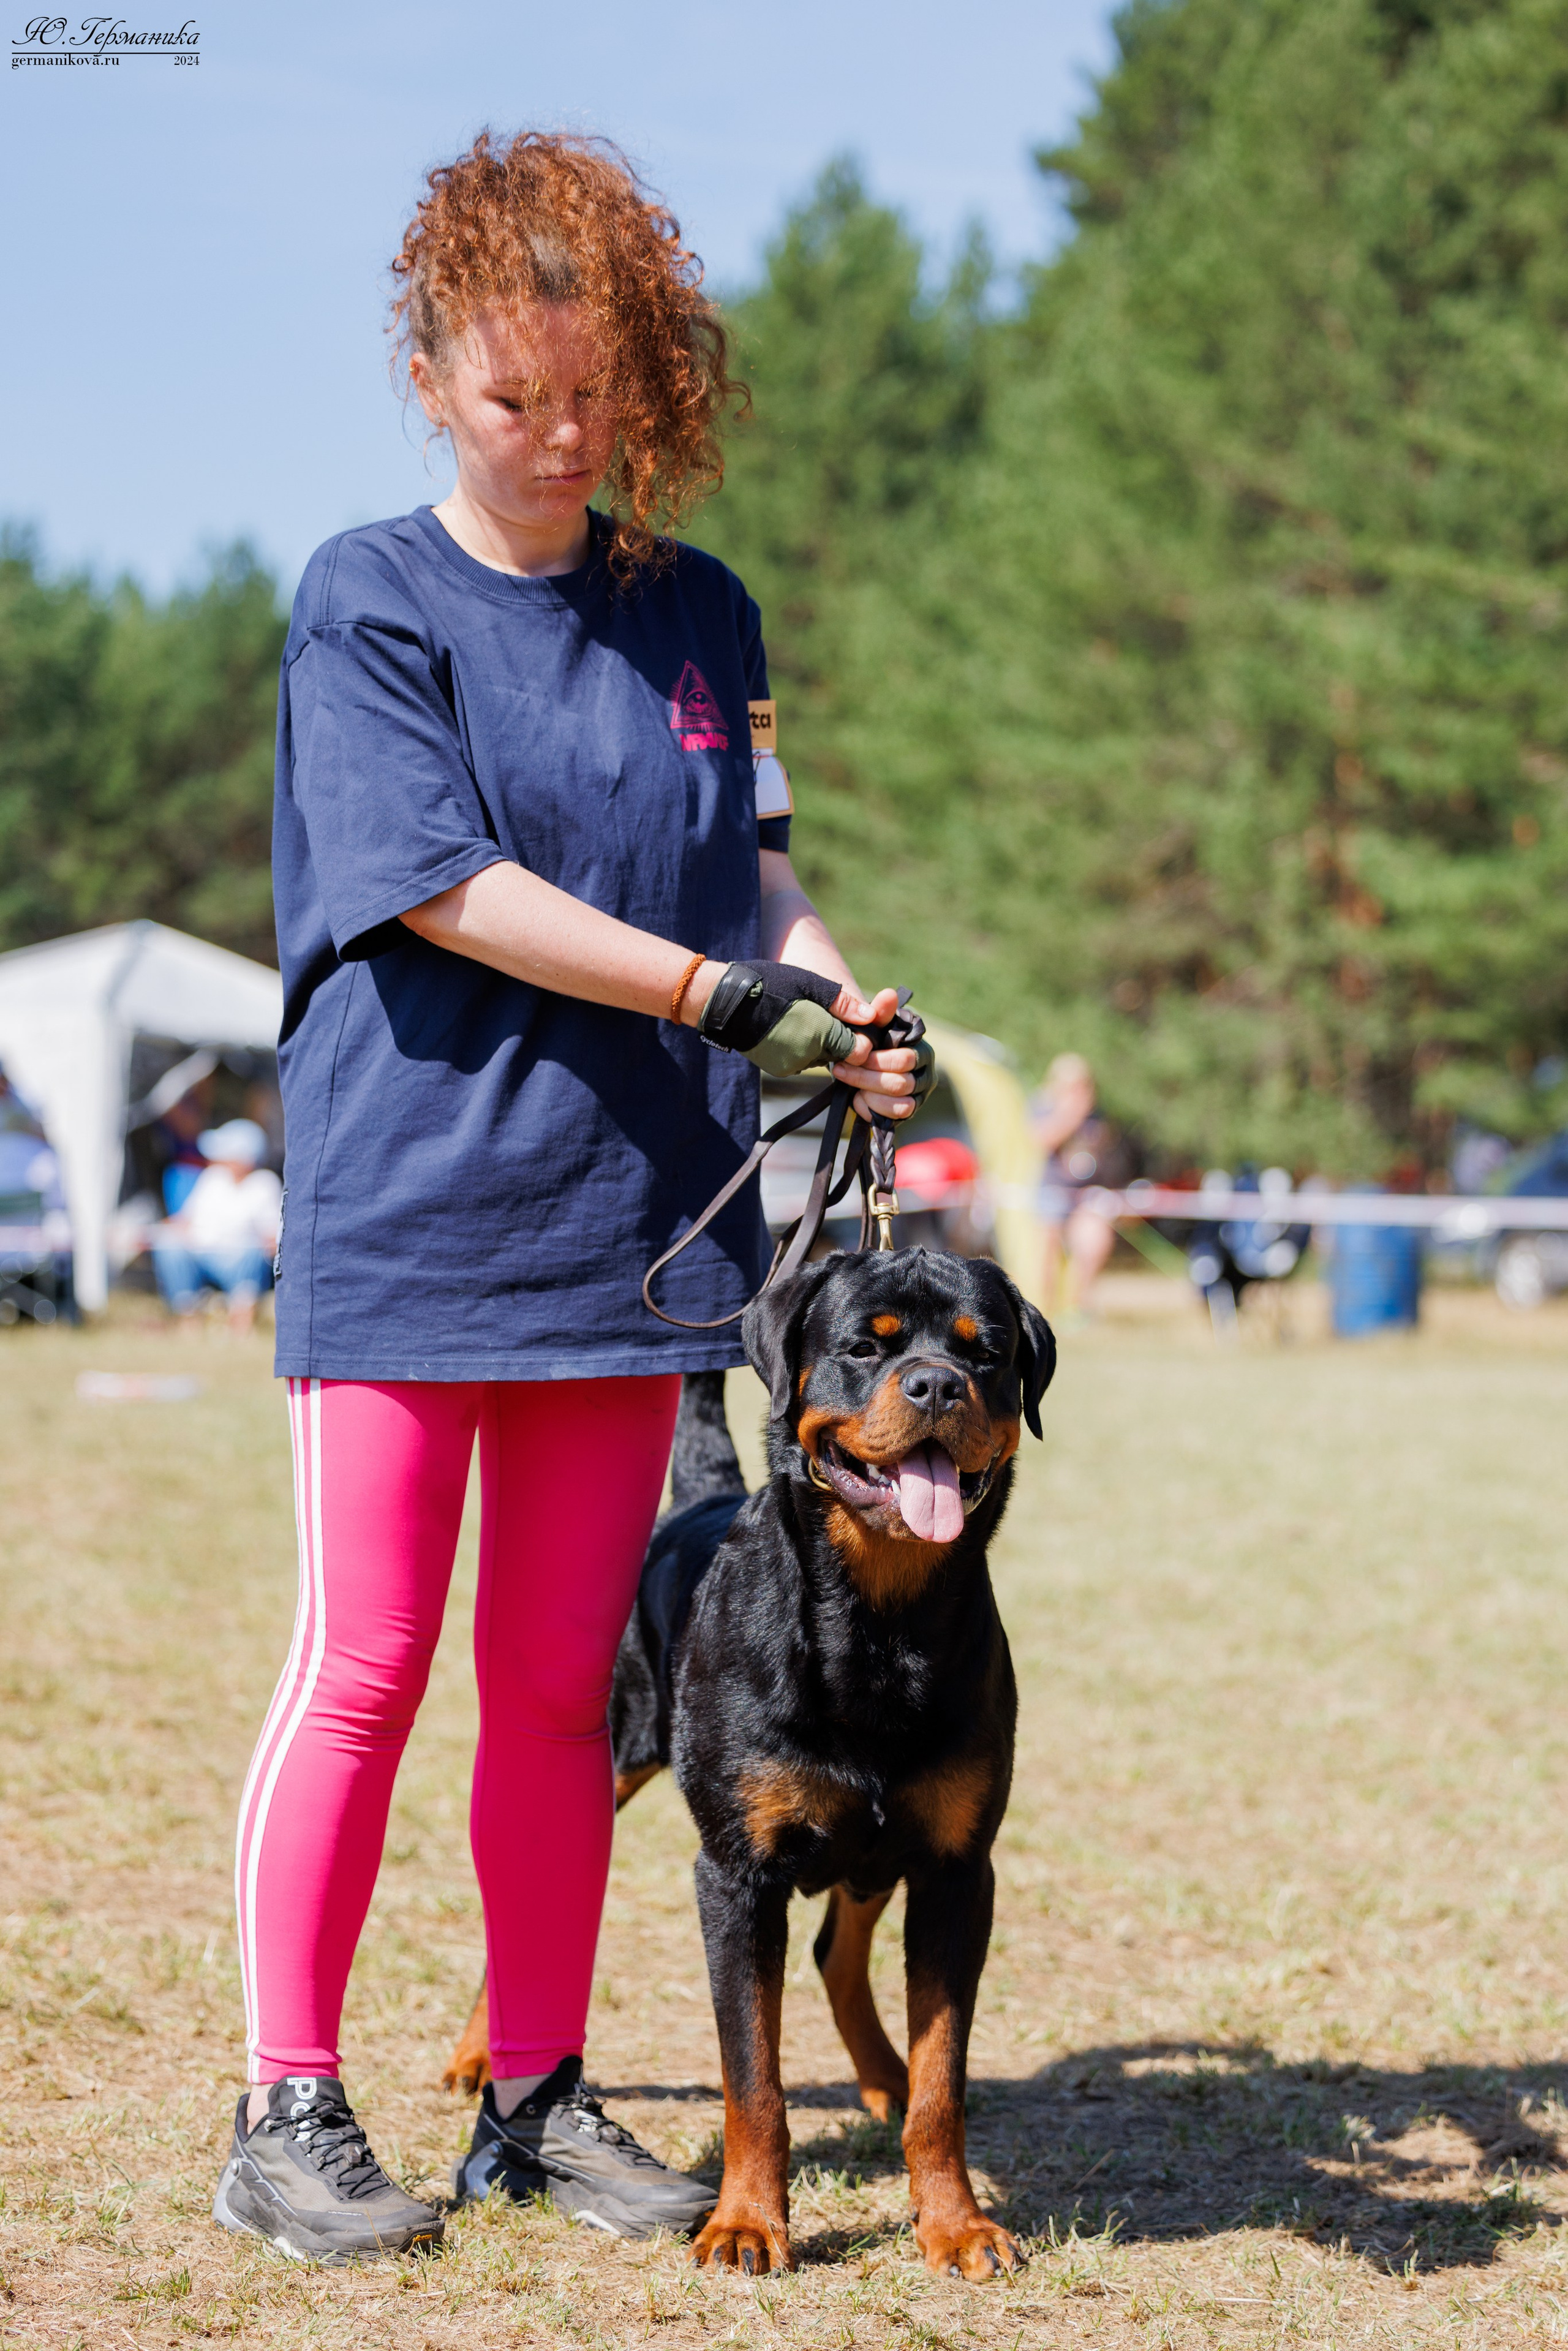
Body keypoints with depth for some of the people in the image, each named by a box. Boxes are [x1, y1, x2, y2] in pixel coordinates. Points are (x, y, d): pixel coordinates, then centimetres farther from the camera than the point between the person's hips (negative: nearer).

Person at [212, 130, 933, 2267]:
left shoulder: (700, 615, 12)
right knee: (362, 1669, -2)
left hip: (626, 1212, 4)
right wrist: (725, 997, -16)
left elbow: (749, 865, 15)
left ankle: (541, 2097, 18)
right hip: (407, 1207, -4)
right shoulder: (366, 602, -2)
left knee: (561, 1686, 8)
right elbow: (450, 888, -11)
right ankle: (288, 2113, 8)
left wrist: (851, 1009, -5)